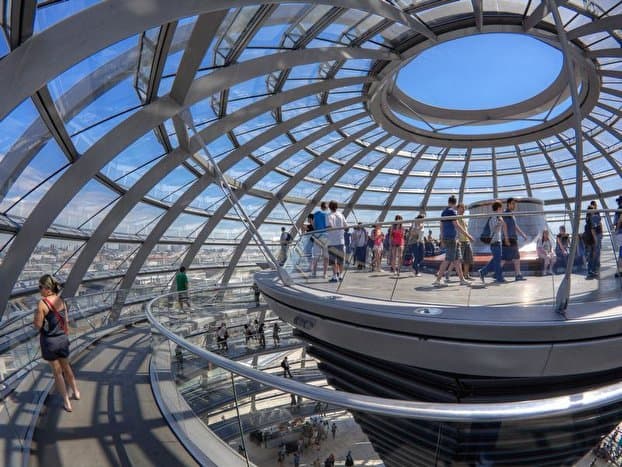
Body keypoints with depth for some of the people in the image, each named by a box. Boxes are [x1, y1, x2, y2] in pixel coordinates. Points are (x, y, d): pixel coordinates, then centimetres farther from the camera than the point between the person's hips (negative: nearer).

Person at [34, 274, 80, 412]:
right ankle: (76, 392, 40)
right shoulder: (62, 301, -2)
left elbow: (38, 325, -17)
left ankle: (67, 402, 21)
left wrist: (35, 315, 1)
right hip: (63, 339, 5)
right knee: (66, 367, 25)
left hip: (49, 341, -5)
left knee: (57, 372, 11)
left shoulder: (42, 303, -20)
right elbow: (66, 323, 5)